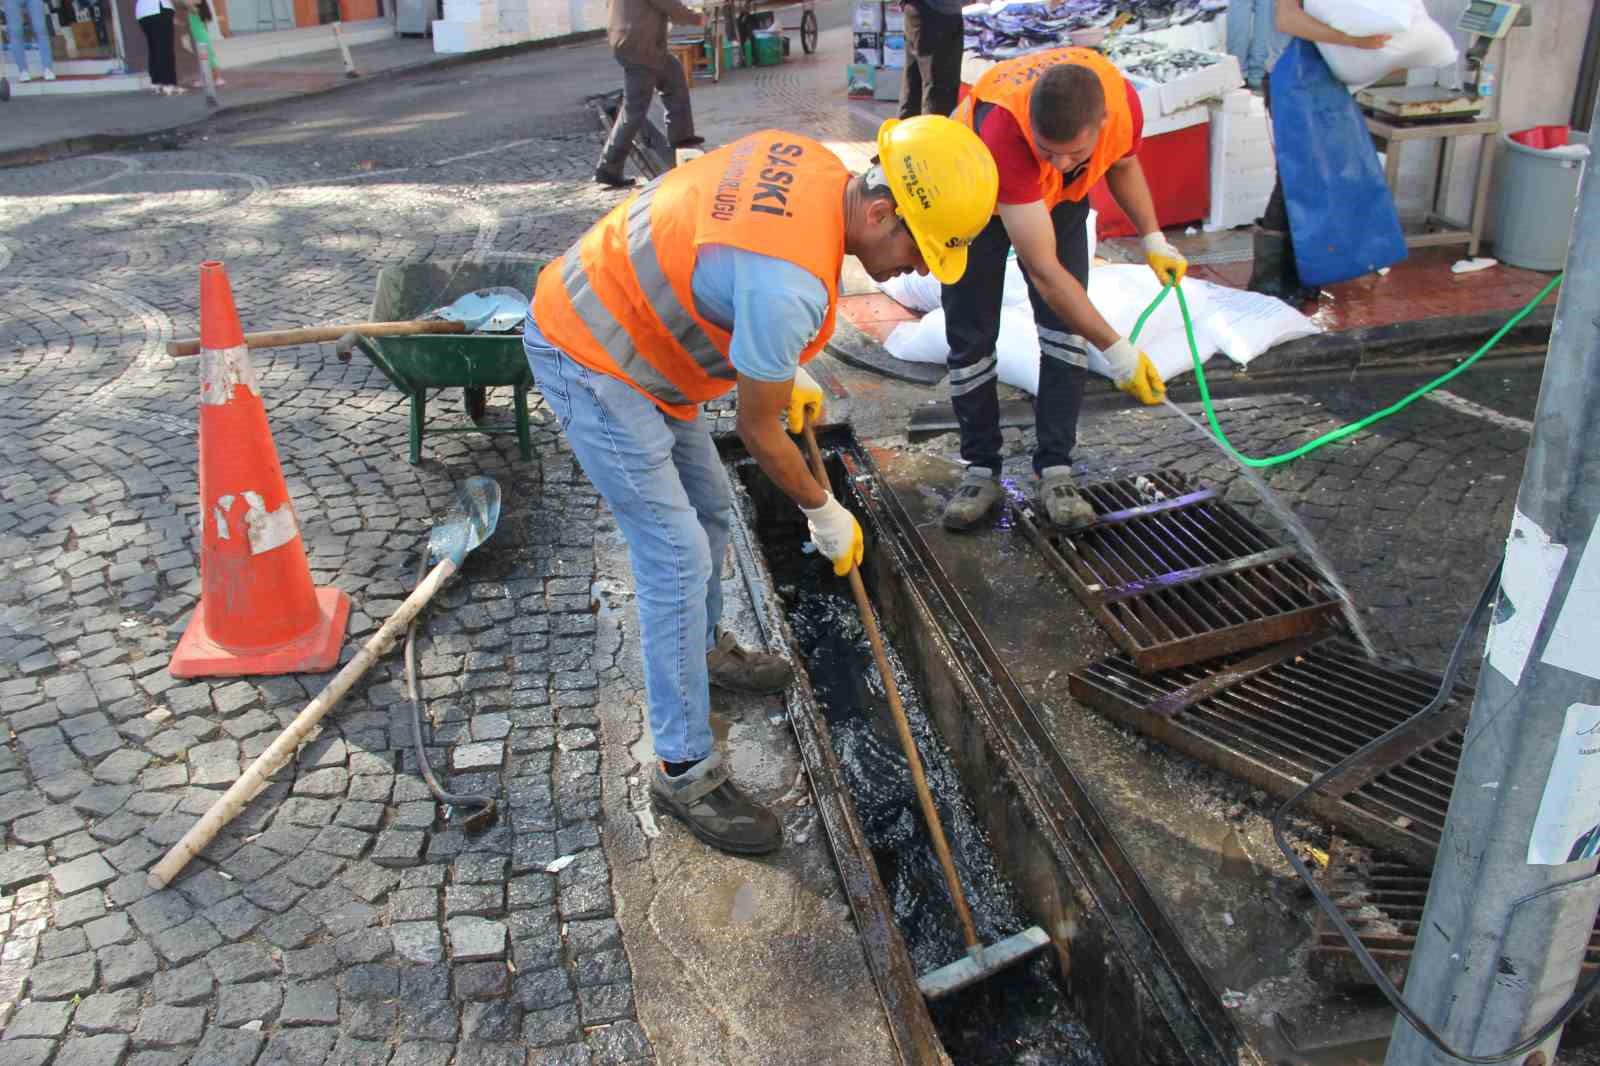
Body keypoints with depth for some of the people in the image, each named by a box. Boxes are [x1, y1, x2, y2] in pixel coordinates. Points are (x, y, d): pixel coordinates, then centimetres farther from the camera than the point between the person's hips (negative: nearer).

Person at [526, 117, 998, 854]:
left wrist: (786, 375, 17)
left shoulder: (811, 164, -6)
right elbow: (758, 433, -19)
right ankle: (683, 772, 4)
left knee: (710, 514, 19)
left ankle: (704, 652, 44)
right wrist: (824, 513, -3)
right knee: (677, 559, -8)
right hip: (589, 365, -10)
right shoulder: (790, 286, -34)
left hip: (615, 318, 10)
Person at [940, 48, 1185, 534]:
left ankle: (1055, 473, 0)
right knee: (971, 337, -5)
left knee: (1065, 326, -7)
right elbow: (1044, 271, -41)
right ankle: (981, 470, 10)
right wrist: (1117, 349, -40)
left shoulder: (1122, 100, -30)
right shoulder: (1003, 131, -45)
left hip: (1059, 199, 4)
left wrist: (1153, 240, -11)